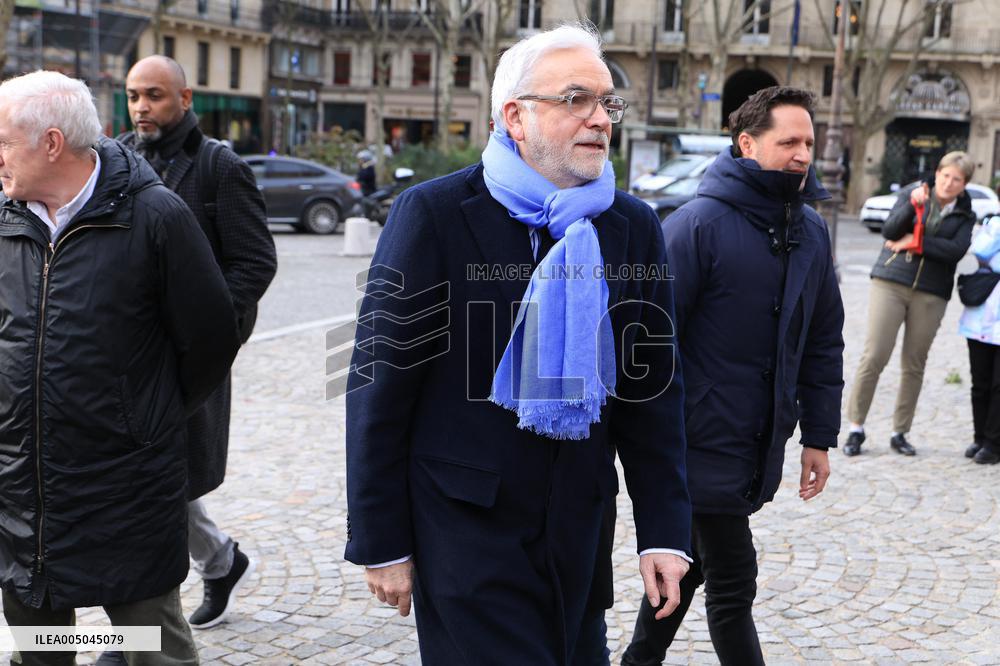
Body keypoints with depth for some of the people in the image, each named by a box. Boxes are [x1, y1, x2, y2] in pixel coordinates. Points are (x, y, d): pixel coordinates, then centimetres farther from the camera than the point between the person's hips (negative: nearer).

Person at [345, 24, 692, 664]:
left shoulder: (634, 226, 3)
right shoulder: (432, 214, -10)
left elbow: (654, 389, 6)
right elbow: (381, 384, -9)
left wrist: (664, 531, 1)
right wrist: (381, 542, -8)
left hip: (579, 533, 5)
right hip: (464, 533, -4)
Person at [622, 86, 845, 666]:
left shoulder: (812, 232, 6)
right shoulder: (699, 223, -15)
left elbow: (824, 342, 12)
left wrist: (819, 437, 11)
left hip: (760, 447, 7)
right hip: (704, 440, -7)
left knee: (688, 565, 20)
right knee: (732, 584, -1)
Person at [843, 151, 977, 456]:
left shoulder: (965, 215, 7)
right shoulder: (912, 193, 4)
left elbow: (956, 251, -8)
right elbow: (889, 230, -7)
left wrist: (915, 242, -13)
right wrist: (913, 204, -22)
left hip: (931, 293, 2)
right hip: (891, 283, -2)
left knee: (914, 365, 6)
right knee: (874, 356, -7)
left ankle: (900, 433, 16)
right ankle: (856, 428, 2)